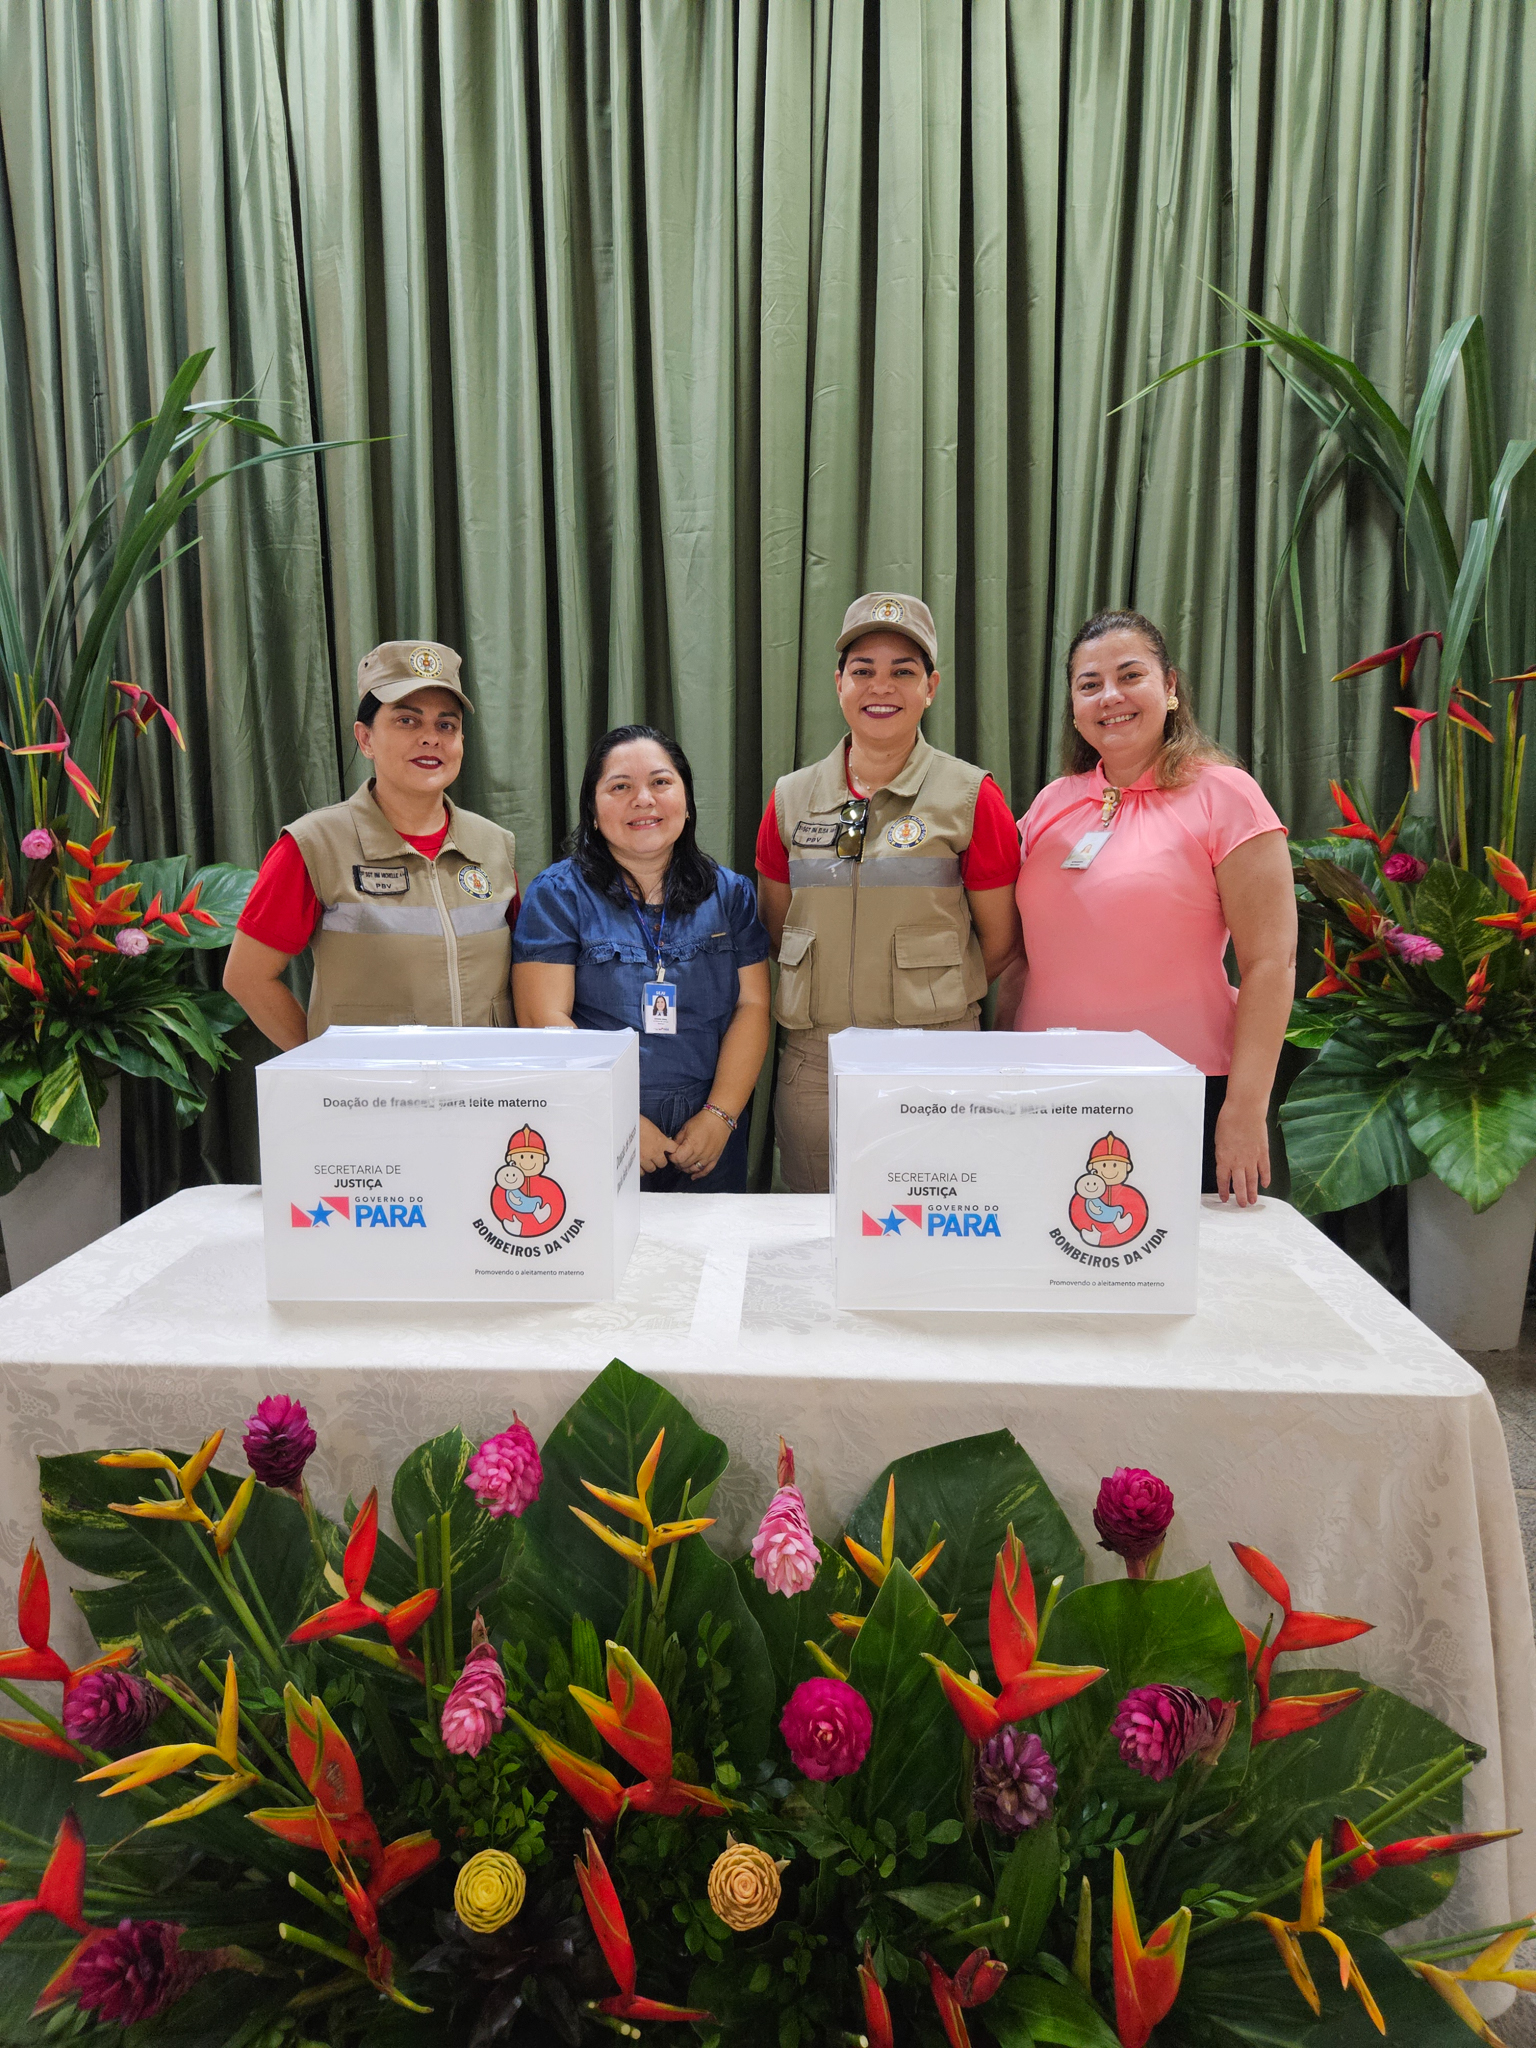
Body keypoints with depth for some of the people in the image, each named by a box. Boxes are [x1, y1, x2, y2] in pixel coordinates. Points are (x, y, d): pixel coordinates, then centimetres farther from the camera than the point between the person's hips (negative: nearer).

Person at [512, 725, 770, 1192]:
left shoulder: (730, 893, 7)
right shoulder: (558, 894, -2)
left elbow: (752, 1005, 2)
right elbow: (544, 1019, -9)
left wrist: (720, 1116, -10)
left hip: (710, 1137, 3)